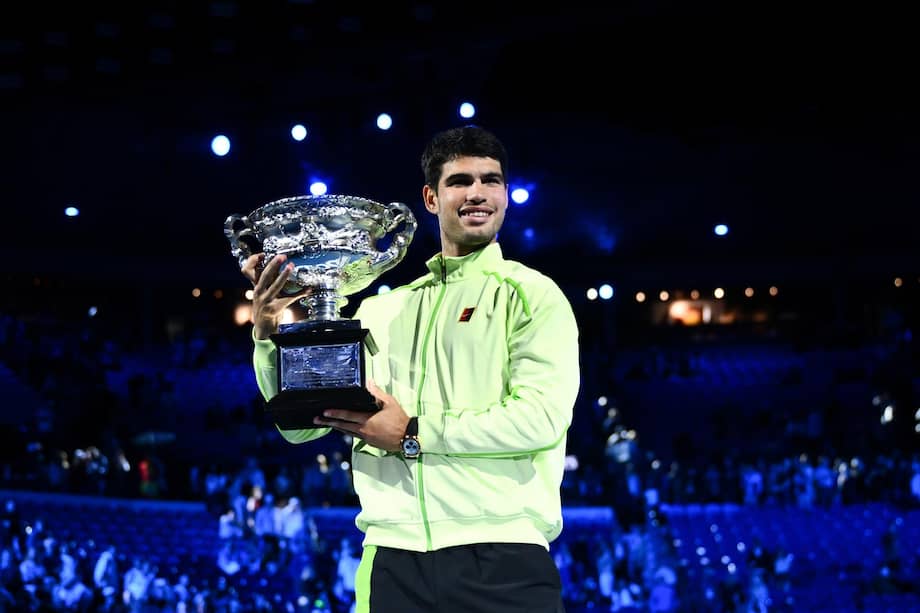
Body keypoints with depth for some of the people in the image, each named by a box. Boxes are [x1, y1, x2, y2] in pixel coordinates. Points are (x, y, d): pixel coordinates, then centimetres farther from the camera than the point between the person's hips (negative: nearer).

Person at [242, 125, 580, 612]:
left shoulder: (531, 295, 4)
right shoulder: (381, 310, 16)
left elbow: (540, 416, -10)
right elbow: (301, 425, 15)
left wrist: (414, 434, -10)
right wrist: (267, 334, 0)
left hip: (499, 556, -4)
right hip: (393, 556, 4)